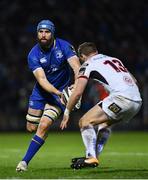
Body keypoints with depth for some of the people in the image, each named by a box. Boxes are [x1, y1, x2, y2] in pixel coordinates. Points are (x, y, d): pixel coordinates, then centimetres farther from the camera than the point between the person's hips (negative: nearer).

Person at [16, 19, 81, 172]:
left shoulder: (63, 46, -16)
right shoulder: (33, 54, -15)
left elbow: (77, 68, -26)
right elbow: (42, 79, -25)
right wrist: (58, 92, -41)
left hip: (60, 92, -2)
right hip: (41, 92, 3)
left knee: (44, 126, -18)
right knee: (31, 128, 7)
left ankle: (25, 161, -10)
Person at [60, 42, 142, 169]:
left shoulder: (88, 65, 7)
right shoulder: (115, 59, 28)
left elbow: (77, 93, 1)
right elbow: (134, 81, 31)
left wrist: (67, 112, 11)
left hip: (121, 97, -8)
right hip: (137, 101, 8)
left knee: (85, 121, -4)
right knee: (104, 123, 29)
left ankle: (92, 158, -17)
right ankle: (94, 155, 24)